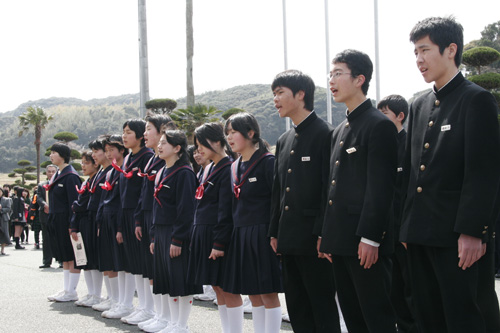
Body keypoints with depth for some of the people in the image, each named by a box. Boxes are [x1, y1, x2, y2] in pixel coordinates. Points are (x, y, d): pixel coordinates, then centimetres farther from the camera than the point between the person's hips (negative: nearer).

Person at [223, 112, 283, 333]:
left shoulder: (267, 162, -9)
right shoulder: (235, 167, 13)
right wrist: (228, 237, 13)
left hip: (262, 237, -7)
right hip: (240, 236, 7)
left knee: (268, 294, -1)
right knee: (254, 295, 12)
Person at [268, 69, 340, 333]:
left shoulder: (325, 134, -9)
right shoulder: (284, 141, 16)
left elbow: (330, 187, -14)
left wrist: (323, 233, -17)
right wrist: (275, 232, 16)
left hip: (314, 240, -8)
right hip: (289, 239, 8)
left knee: (323, 311, -1)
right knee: (297, 312, 12)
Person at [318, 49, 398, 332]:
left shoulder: (380, 125, -9)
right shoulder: (340, 131, 19)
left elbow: (381, 187, -15)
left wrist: (370, 238, -20)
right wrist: (327, 236, 16)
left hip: (366, 243, -9)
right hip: (341, 240, 9)